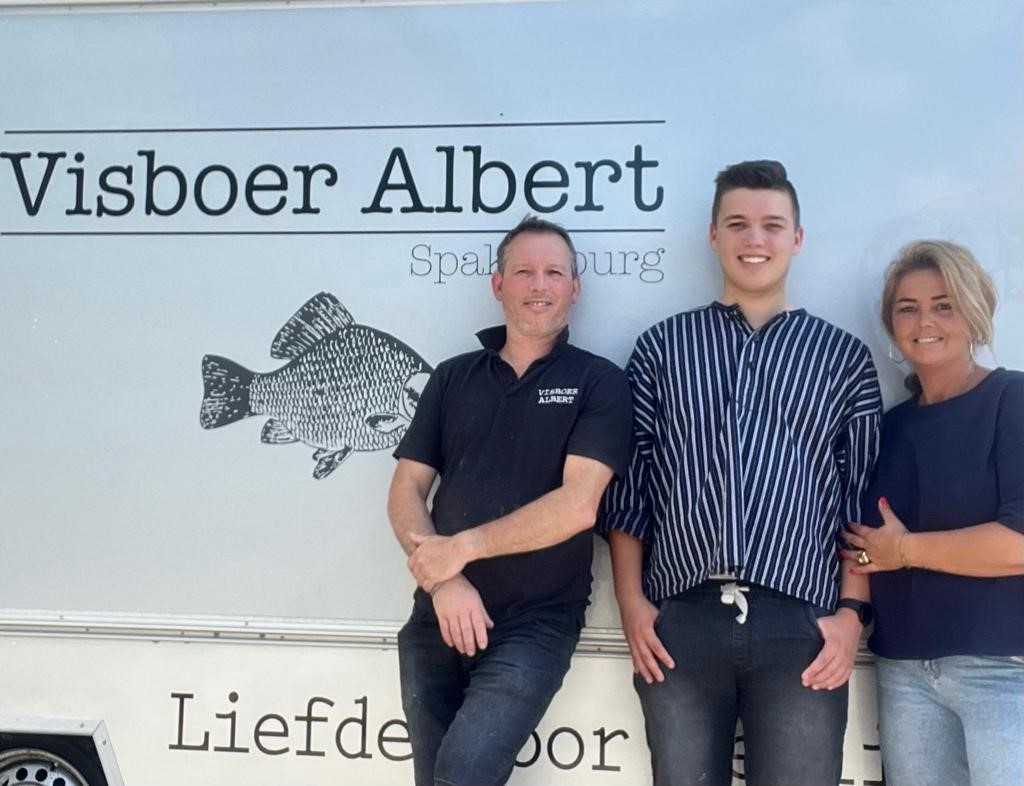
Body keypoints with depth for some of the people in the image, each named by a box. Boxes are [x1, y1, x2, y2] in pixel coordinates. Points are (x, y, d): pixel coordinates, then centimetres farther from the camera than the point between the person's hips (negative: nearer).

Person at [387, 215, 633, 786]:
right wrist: (444, 581, -12)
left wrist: (462, 548, -11)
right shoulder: (452, 378, 9)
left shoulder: (598, 382, -3)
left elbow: (577, 505, -14)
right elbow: (406, 491, 5)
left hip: (535, 625, -4)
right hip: (438, 619, 4)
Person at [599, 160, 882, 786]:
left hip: (802, 624, 0)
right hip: (679, 622, 1)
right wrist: (632, 601, 1)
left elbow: (863, 500, 8)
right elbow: (628, 486, 8)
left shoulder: (843, 357, 10)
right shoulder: (663, 347, 10)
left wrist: (853, 610, -1)